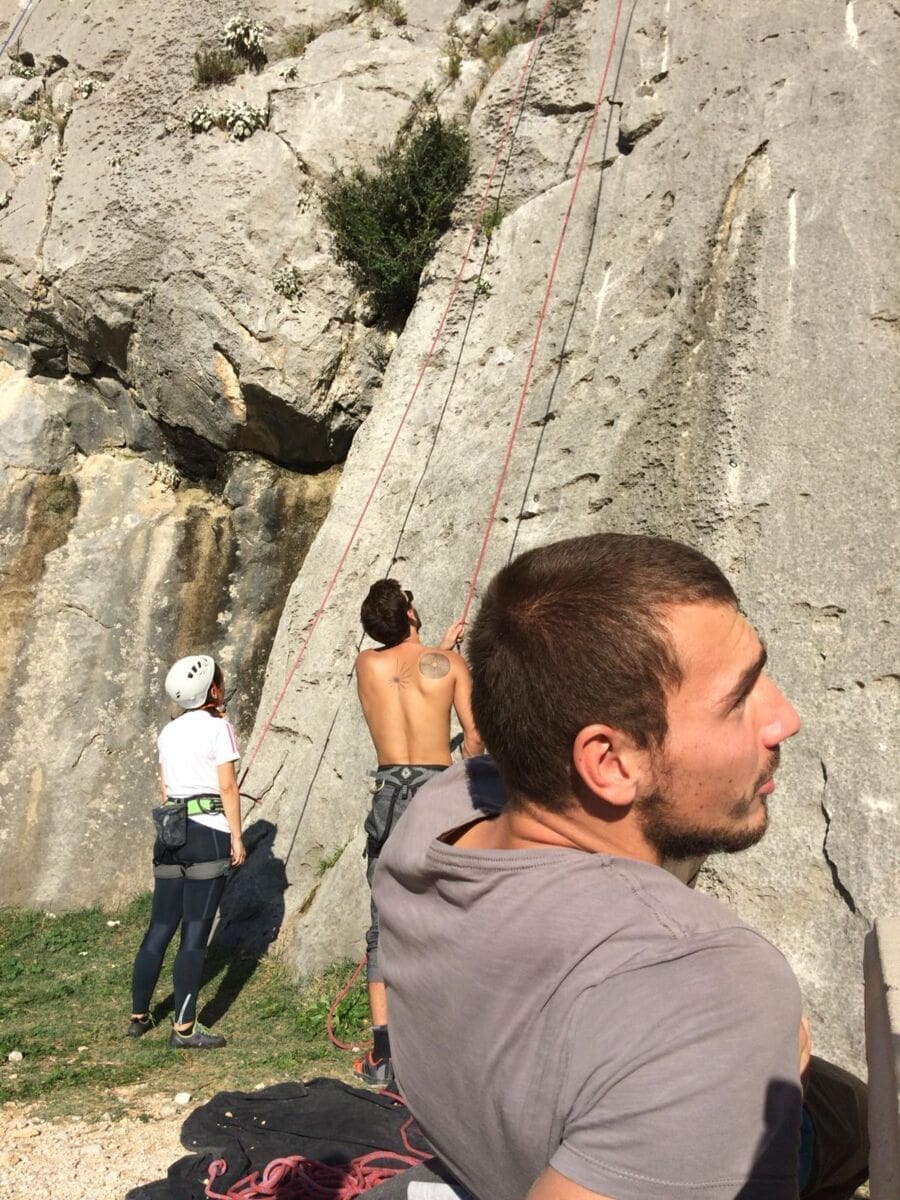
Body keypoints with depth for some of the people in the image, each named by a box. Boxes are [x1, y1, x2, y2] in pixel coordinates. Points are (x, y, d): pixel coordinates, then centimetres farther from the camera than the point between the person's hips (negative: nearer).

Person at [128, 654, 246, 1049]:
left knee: (160, 927, 15)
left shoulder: (169, 731, 13)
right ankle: (184, 1028, 2)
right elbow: (227, 787, -9)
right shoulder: (218, 726, -6)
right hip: (209, 832, -6)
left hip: (171, 832, 7)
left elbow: (164, 787, 16)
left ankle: (138, 1016, 25)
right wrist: (237, 838, -4)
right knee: (195, 932, -2)